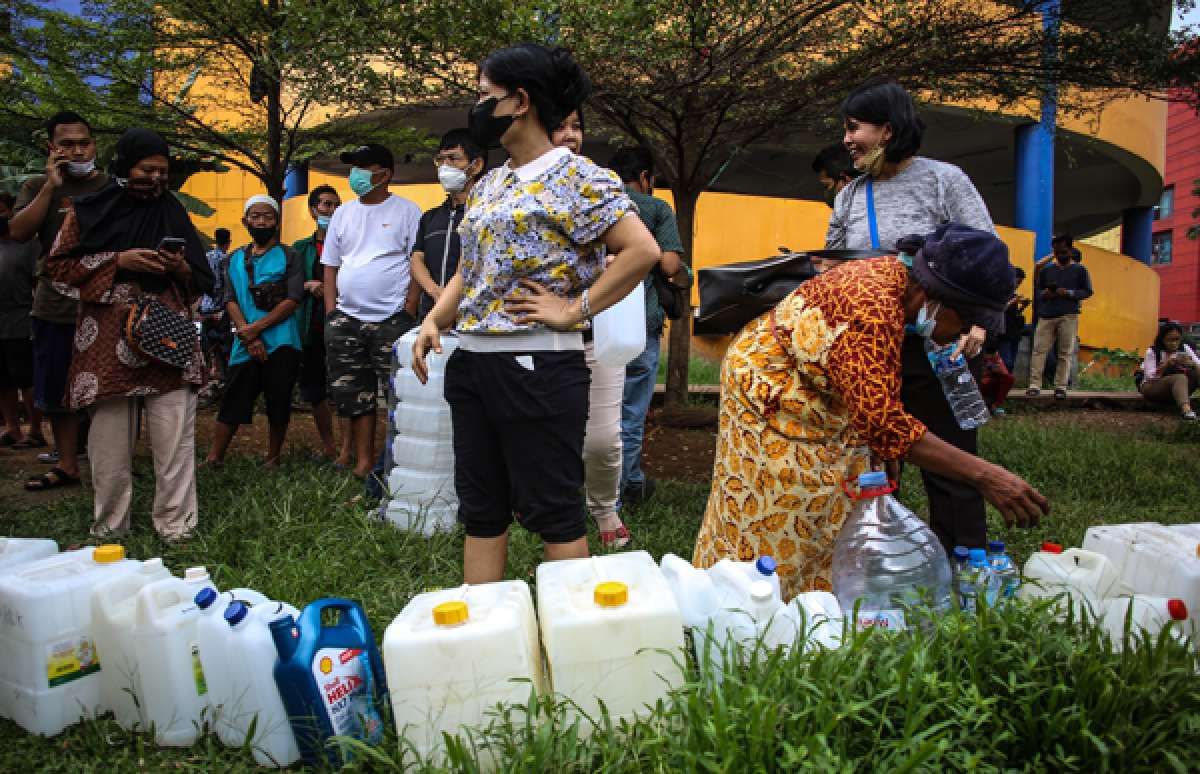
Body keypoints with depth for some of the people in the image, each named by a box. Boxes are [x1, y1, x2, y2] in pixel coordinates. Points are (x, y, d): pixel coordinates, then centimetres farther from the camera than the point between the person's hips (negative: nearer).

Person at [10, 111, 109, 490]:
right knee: (58, 392, 11)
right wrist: (51, 186, -11)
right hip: (55, 308, 2)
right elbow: (18, 233, -8)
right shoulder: (37, 186, 7)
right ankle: (67, 465, 24)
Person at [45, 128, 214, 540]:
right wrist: (118, 261, -11)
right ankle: (109, 529, 16)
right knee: (111, 443, 4)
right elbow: (57, 267, 1)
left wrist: (181, 268, -8)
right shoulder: (88, 211, 6)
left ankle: (176, 526, 3)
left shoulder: (174, 213, 13)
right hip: (109, 346, -1)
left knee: (175, 440, -3)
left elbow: (202, 281, 15)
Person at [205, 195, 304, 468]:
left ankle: (273, 459, 17)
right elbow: (231, 301, 5)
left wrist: (255, 328, -13)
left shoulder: (289, 257, 3)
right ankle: (213, 458, 9)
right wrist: (249, 338, -11)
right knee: (232, 402, 3)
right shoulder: (235, 260, 14)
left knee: (278, 404, 4)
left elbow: (293, 300, -7)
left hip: (281, 345, -2)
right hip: (246, 346, 3)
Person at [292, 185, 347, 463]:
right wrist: (308, 285, -8)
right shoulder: (300, 249, 14)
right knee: (315, 391, 10)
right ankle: (328, 446, 24)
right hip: (311, 328, 4)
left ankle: (346, 450, -6)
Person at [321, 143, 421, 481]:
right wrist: (331, 313, 6)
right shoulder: (343, 213, 14)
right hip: (346, 320, 5)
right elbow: (331, 266, 16)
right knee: (355, 396, 7)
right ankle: (363, 463, 16)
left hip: (392, 320, -5)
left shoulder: (407, 211, 0)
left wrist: (408, 312, -11)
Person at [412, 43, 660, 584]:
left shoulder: (575, 178, -7)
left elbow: (642, 250, -15)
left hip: (536, 366, -8)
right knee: (480, 509, 13)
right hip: (470, 363, 8)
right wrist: (434, 321, 5)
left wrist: (574, 310, -15)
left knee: (553, 510, 2)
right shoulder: (487, 186, 16)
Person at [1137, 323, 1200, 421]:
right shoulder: (1152, 352, -6)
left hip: (1178, 388, 4)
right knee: (1180, 378, -35)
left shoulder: (1185, 349, 4)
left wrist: (1191, 364, -27)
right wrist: (1166, 365, -27)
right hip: (1152, 387, -4)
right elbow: (1151, 377, -14)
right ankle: (1186, 409, -57)